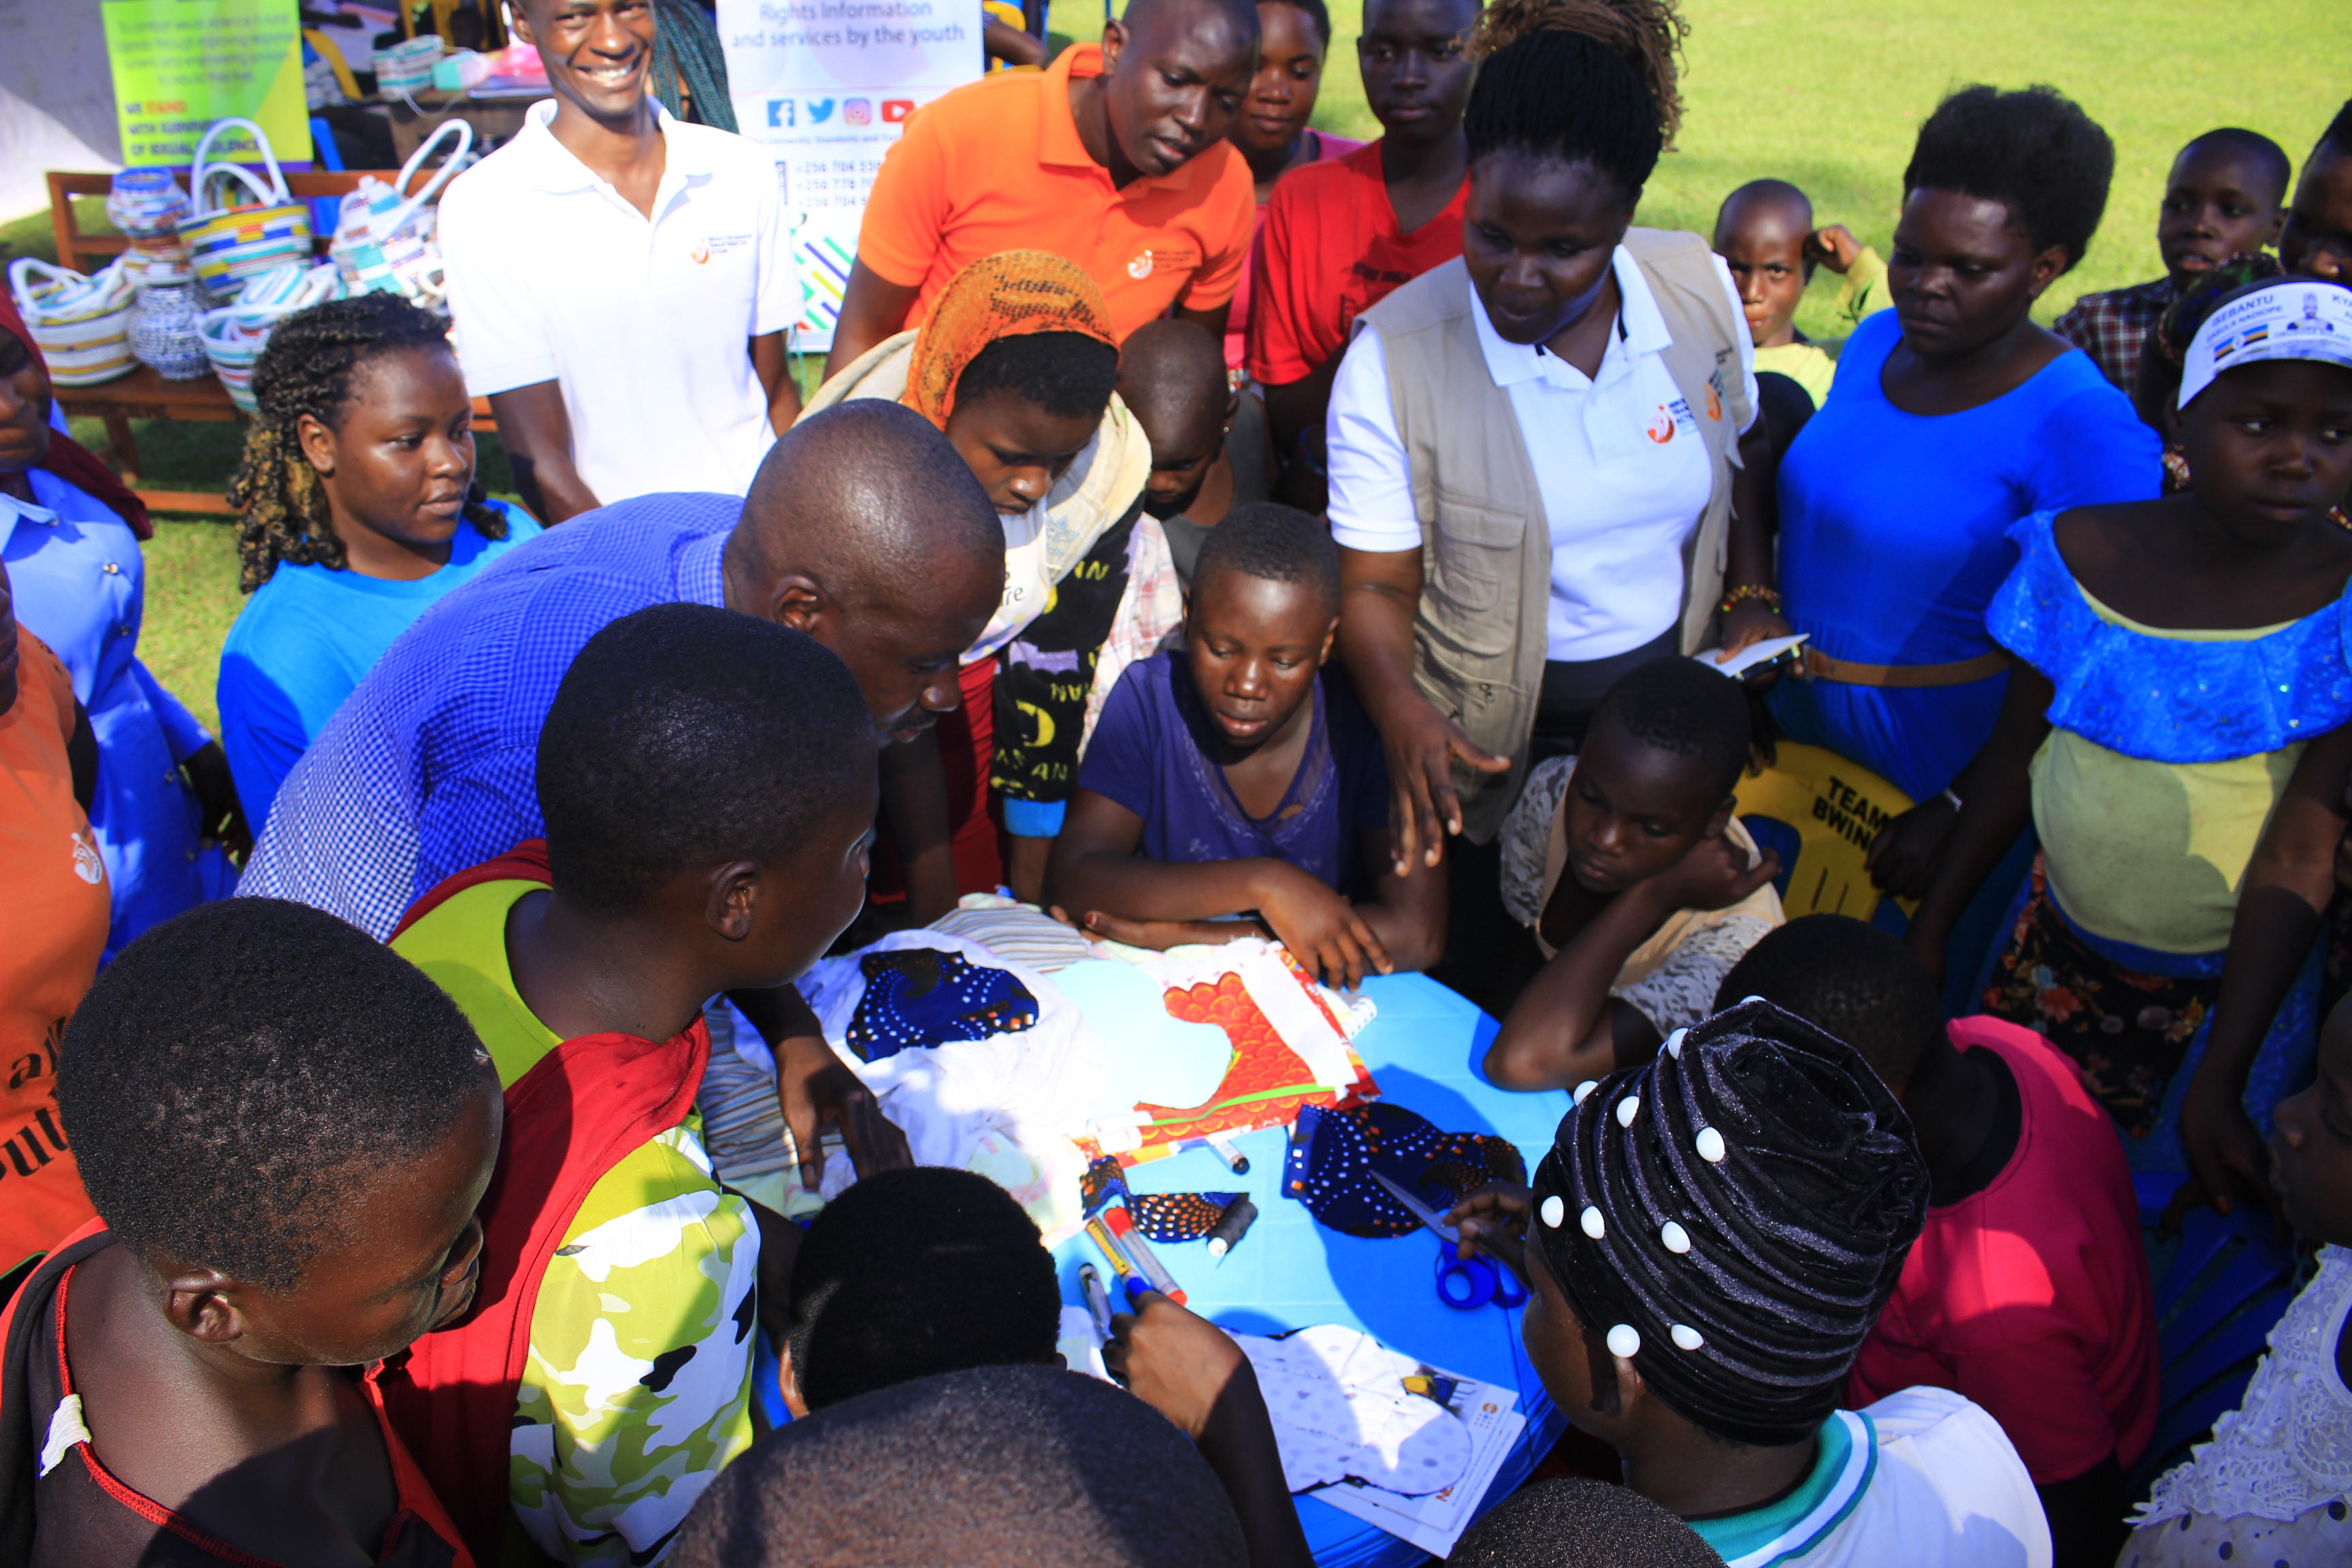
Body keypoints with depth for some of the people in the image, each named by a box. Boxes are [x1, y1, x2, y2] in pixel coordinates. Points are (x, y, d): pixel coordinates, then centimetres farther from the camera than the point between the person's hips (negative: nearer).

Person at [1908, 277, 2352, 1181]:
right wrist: (1931, 925, 5)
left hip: (2234, 981, -2)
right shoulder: (2083, 554, -8)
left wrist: (2222, 1079, -22)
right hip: (2058, 942, 3)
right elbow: (2016, 757, 1)